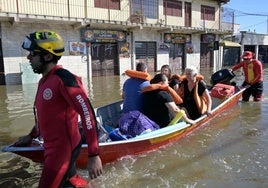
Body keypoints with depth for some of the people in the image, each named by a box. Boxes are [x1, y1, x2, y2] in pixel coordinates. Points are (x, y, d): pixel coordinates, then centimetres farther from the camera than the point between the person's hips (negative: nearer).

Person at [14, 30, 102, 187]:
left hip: (64, 148, -9)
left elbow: (88, 114, -25)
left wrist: (94, 155, -26)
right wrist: (32, 136, 30)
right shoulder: (44, 81, 10)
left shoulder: (64, 79, -20)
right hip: (53, 147, 9)